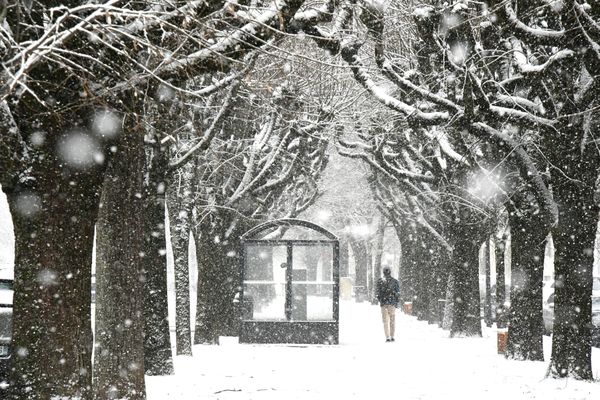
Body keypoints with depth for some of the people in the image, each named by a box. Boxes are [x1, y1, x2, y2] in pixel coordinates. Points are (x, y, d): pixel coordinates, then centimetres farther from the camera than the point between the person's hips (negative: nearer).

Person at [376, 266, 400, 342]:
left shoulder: (380, 281, -1)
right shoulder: (395, 281, 1)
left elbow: (378, 292, 1)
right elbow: (398, 293, 2)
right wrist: (397, 302, 11)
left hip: (383, 303, -1)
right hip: (392, 303, 1)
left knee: (385, 321, 3)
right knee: (392, 321, 10)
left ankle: (387, 337, -5)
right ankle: (392, 337, 9)